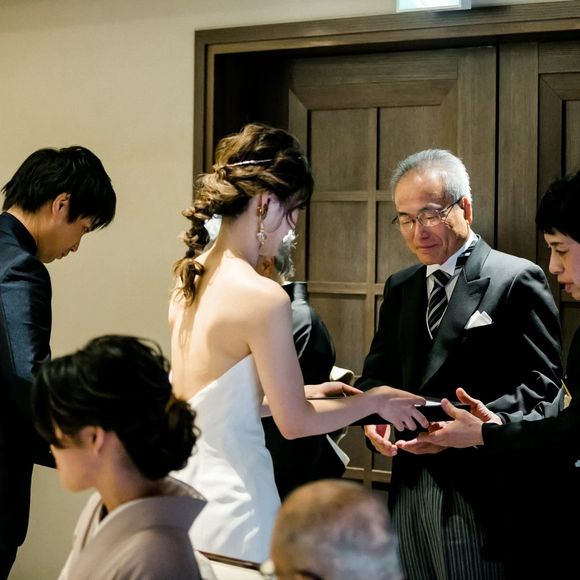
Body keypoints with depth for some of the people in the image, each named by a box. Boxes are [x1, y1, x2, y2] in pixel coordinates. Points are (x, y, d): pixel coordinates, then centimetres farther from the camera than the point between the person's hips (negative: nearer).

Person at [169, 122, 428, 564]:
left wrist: (303, 392, 19)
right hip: (230, 497, -8)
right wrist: (374, 402, 3)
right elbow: (294, 422, -12)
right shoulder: (262, 297, -20)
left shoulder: (190, 277, 4)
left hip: (185, 481, 8)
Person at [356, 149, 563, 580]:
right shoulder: (400, 288, 17)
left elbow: (542, 386, -11)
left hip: (478, 495, -6)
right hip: (410, 490, 6)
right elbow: (376, 375, 17)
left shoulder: (516, 279, -5)